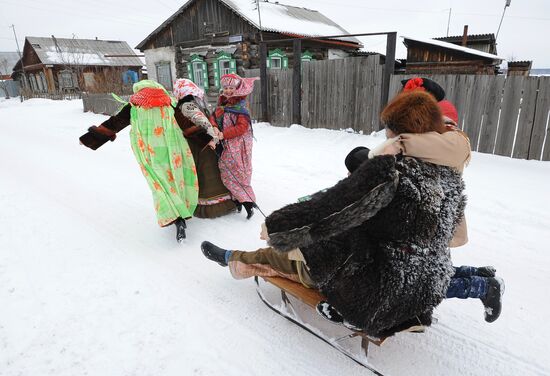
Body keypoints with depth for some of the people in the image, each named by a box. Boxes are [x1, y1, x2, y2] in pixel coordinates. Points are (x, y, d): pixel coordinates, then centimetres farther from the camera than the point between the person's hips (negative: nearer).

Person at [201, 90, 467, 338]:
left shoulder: (389, 169, -25)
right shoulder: (452, 177, -1)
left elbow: (327, 208, -23)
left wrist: (274, 224, -8)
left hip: (379, 294, -7)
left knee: (296, 254, 12)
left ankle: (234, 259, 36)